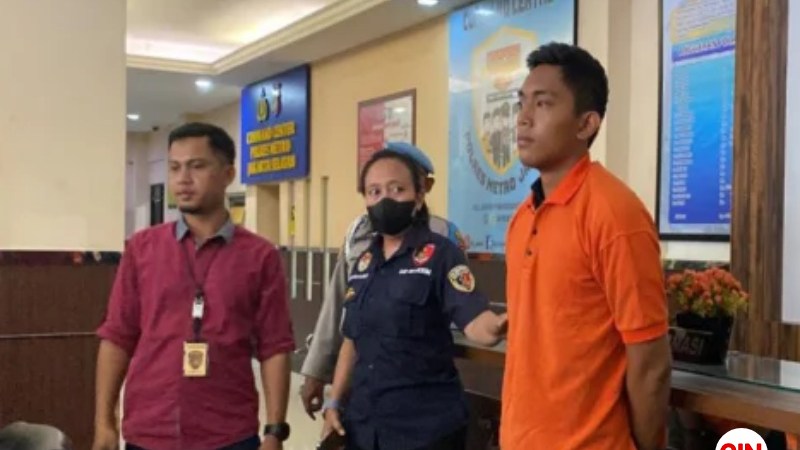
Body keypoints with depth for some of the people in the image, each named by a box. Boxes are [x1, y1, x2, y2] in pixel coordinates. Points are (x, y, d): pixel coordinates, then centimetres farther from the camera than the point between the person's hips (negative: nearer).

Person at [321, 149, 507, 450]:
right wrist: (333, 402, 10)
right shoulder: (363, 263, 9)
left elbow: (475, 322, -21)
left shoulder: (440, 254, -9)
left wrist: (497, 326, -42)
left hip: (426, 424, -5)